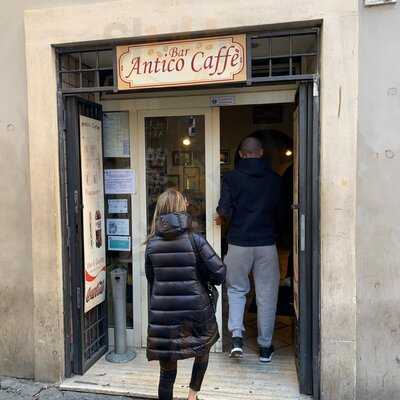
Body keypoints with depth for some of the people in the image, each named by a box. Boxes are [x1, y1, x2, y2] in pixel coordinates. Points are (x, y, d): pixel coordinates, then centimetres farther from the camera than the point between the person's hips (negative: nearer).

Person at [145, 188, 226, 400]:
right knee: (203, 350, 29)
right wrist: (201, 277, 5)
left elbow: (150, 278, 6)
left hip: (162, 313, 2)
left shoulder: (152, 243, -2)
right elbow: (220, 273, -14)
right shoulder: (194, 240, -11)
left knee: (167, 371, 14)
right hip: (195, 310, -1)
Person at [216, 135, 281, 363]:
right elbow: (281, 209, 8)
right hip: (267, 243, 1)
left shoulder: (232, 177, -4)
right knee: (267, 295, 10)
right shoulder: (275, 178, 3)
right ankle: (265, 347, 20)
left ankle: (237, 337, 4)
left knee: (237, 289, 17)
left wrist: (221, 218, 9)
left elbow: (225, 210, -12)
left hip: (239, 243, -1)